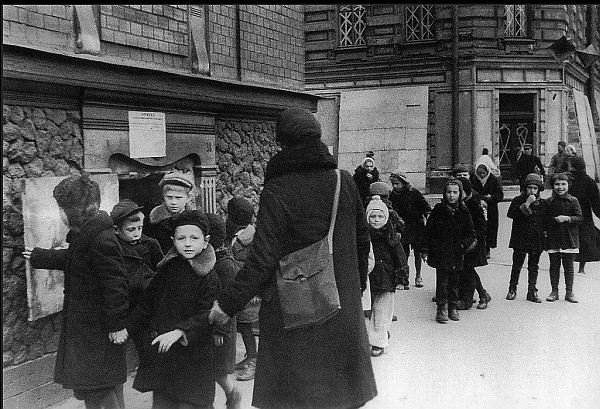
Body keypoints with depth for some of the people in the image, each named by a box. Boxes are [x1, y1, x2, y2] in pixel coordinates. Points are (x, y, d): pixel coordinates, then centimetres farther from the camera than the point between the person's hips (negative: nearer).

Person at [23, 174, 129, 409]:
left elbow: (115, 282, -25)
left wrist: (117, 324, -22)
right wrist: (38, 257, 39)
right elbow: (70, 260, 28)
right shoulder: (82, 235, 8)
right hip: (83, 327, 10)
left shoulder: (101, 239, -24)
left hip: (99, 329, -10)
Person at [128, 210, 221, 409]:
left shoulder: (209, 277, -10)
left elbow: (207, 316, -17)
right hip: (160, 351, 5)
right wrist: (128, 329, 19)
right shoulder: (167, 269, 7)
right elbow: (148, 302, 17)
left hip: (192, 355, -5)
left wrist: (179, 332, -29)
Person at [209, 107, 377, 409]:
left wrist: (229, 303, -11)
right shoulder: (344, 181, -1)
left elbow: (263, 257, -19)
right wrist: (358, 281, 24)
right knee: (338, 381, 21)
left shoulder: (277, 191, -16)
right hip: (342, 303, 5)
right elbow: (362, 238, 8)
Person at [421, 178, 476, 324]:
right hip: (440, 252, -2)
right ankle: (442, 308, 7)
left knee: (454, 281, 10)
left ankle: (453, 308, 24)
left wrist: (469, 241, -11)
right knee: (442, 280, -2)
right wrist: (425, 250, -2)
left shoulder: (464, 212, 2)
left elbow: (470, 232, 10)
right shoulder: (438, 210, -3)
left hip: (457, 253, 2)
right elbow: (428, 230, 0)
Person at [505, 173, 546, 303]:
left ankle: (532, 291, 16)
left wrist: (544, 234, 2)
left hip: (536, 240, 3)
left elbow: (544, 222, 13)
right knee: (517, 265, 5)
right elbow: (511, 214, -21)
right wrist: (527, 204, -22)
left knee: (534, 267, 8)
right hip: (520, 239, -3)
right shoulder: (518, 200, -3)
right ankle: (512, 289, 18)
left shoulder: (541, 203, 6)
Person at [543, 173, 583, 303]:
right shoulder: (548, 202, 3)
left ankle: (569, 292, 14)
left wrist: (567, 218, -20)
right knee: (554, 265, 7)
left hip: (569, 237, -1)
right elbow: (545, 220, 10)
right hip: (553, 238, 1)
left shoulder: (573, 201, -1)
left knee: (568, 266, 5)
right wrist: (545, 230, -2)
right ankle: (554, 291, 16)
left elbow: (579, 218, -6)